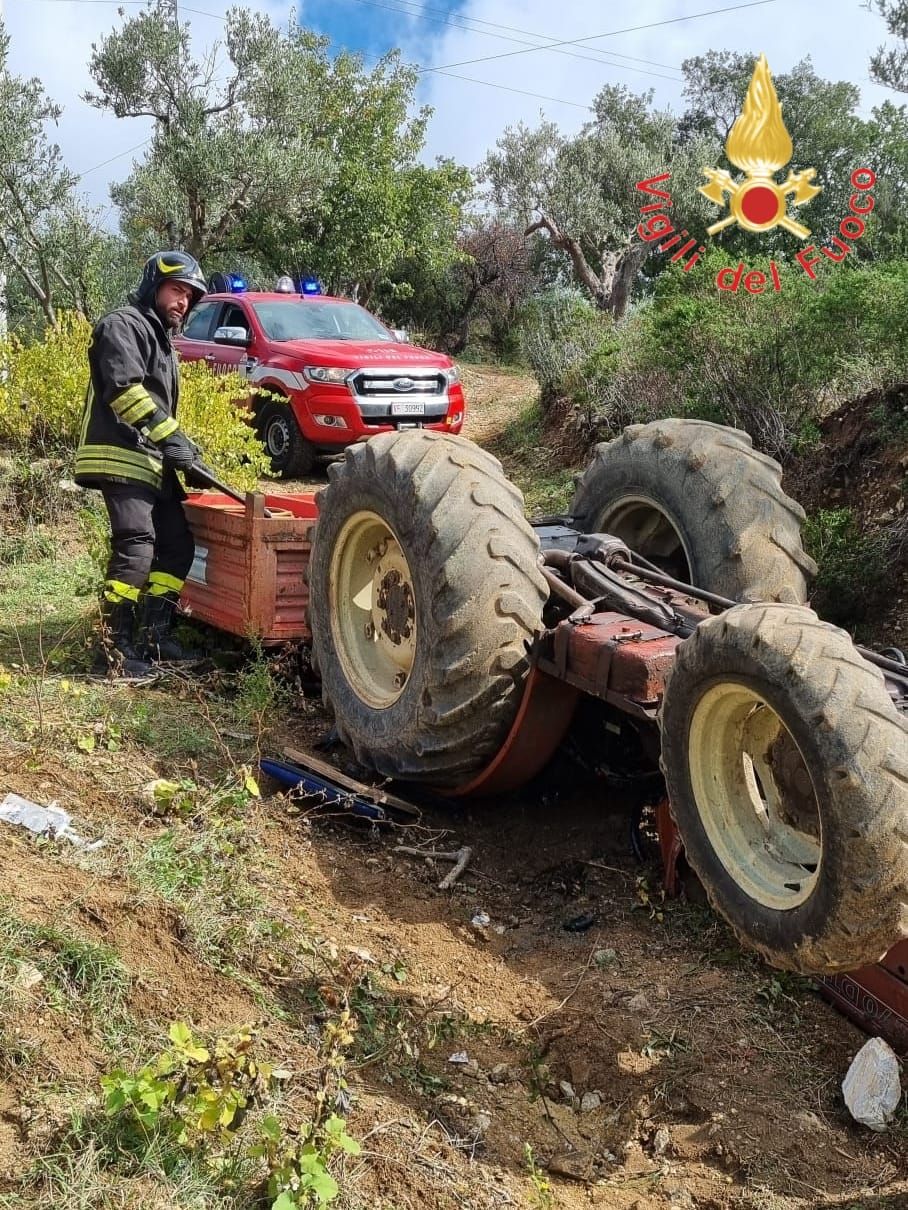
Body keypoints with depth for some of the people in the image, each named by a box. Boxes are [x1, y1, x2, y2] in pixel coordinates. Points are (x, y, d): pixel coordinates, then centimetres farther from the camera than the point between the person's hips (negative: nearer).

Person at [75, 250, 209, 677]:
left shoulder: (162, 340, 26)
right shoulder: (123, 324, -5)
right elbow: (124, 388, -20)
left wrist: (184, 456, 19)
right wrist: (170, 436, -25)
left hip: (152, 463, 10)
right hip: (121, 458, -10)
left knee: (177, 543, 7)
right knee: (135, 548, -17)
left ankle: (154, 633, 13)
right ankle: (118, 646, -13)